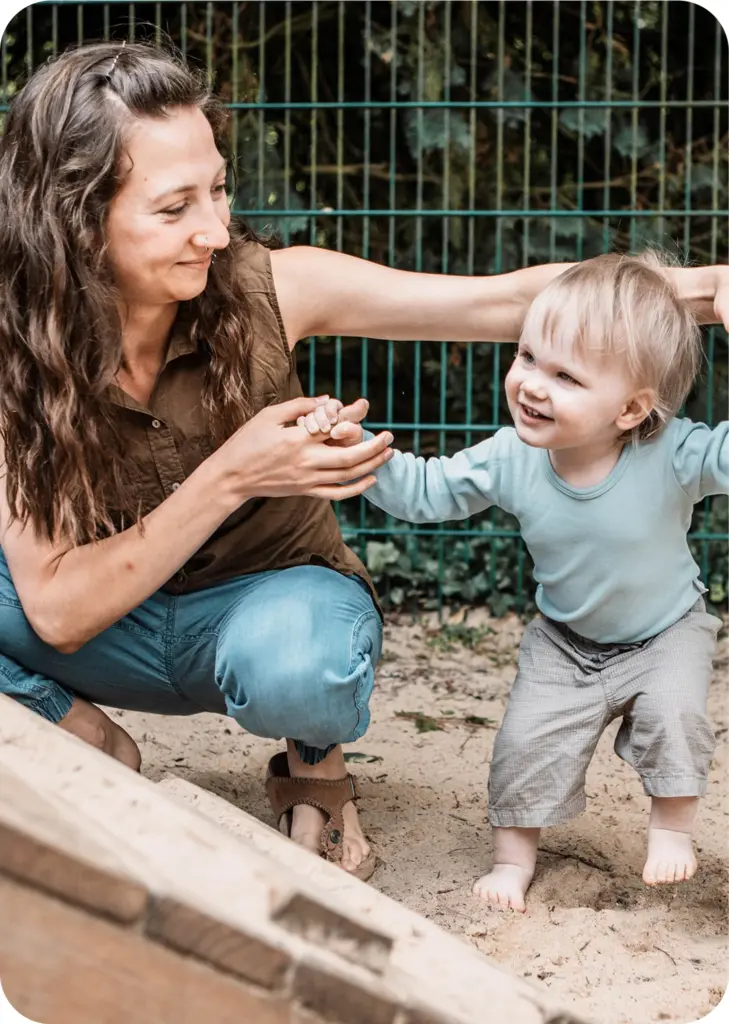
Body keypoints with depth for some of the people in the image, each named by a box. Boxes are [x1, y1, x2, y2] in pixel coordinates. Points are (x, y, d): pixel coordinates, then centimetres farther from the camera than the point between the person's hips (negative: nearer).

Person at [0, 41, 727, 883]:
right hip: (115, 629, 1)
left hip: (268, 600, 0)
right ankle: (93, 749, -1)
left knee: (295, 663, -38)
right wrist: (228, 480, -34)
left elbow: (505, 301, -18)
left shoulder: (266, 290, -20)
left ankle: (314, 767, -1)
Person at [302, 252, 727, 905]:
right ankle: (514, 852, 18)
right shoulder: (511, 459, -22)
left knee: (673, 713, -23)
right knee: (528, 739, -6)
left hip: (666, 631, -2)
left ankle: (673, 827, 5)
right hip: (565, 640, 2)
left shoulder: (674, 456, -32)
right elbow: (426, 491, -11)